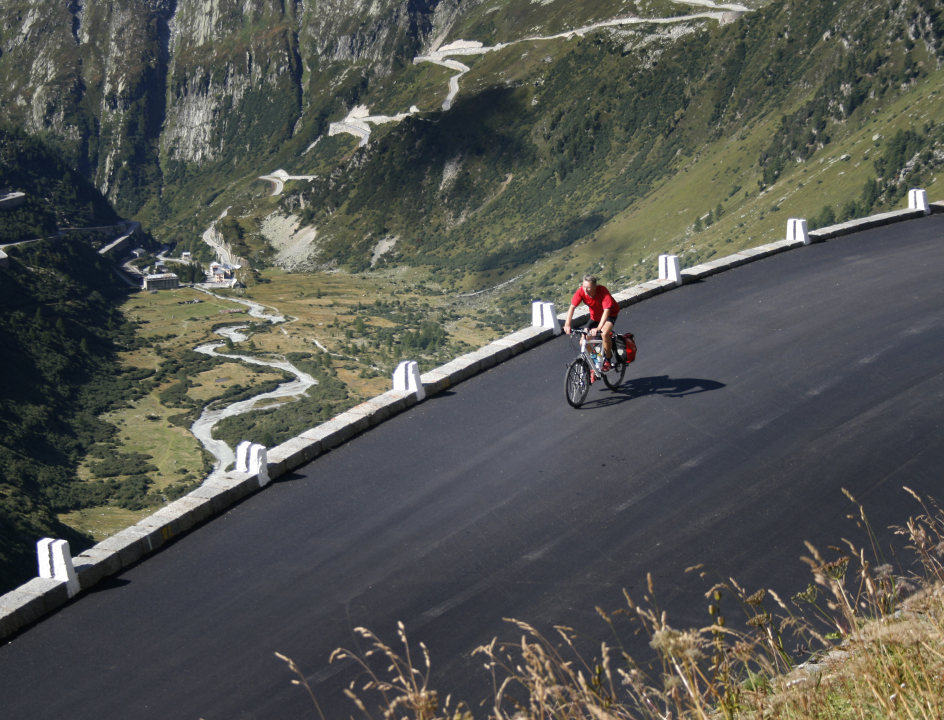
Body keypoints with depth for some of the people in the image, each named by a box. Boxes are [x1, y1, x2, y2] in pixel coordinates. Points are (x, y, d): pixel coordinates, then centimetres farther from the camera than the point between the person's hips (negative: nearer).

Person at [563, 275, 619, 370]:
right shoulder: (581, 291, -25)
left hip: (610, 313, -5)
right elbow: (572, 307, -23)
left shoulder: (603, 291, -35)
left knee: (604, 333, -34)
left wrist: (598, 328, -53)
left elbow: (606, 311, -41)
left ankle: (607, 360, -12)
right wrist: (567, 324, -37)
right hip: (595, 316, 5)